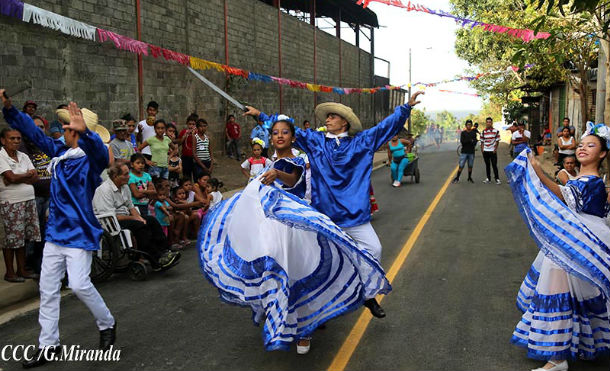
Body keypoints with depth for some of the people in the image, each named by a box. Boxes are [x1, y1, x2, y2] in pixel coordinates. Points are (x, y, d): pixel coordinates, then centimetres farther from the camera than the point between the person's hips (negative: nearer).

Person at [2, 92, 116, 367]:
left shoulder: (91, 159, -13)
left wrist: (84, 131, -54)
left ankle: (107, 324, 15)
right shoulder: (58, 153, 5)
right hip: (55, 231, 7)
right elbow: (34, 133, 13)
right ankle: (48, 345, 22)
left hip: (79, 233, -7)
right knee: (48, 288, 10)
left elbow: (100, 151, -36)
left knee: (79, 284, -12)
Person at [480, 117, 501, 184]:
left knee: (494, 165, -2)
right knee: (487, 165, 8)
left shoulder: (496, 131, 0)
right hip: (485, 151, 3)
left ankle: (497, 179, 4)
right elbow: (482, 141, 9)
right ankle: (488, 178, 14)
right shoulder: (483, 132, 6)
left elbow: (497, 141, 2)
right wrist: (482, 149, -1)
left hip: (493, 151, -3)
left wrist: (495, 149, -8)